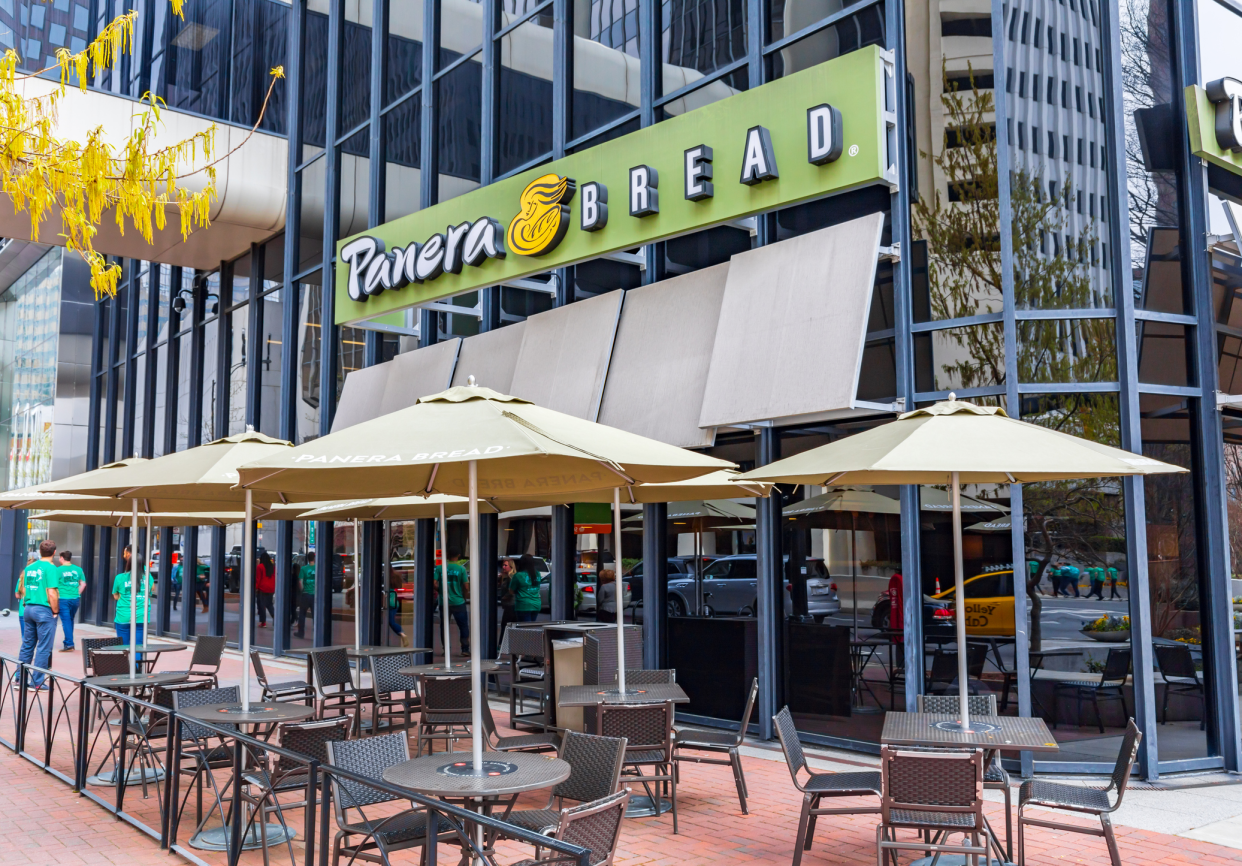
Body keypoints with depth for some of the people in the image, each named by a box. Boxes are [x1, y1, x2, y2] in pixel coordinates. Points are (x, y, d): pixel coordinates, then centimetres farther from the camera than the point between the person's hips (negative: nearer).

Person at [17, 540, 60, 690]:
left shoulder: (29, 568, 9)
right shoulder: (51, 568, -14)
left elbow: (24, 590, 14)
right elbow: (52, 593, -19)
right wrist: (55, 611, -10)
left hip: (28, 609, 7)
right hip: (44, 610, -7)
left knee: (27, 646, 16)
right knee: (43, 648, 0)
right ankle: (37, 682, 2)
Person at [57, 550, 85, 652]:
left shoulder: (59, 570, -8)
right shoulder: (78, 569, 5)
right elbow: (83, 584, 8)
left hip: (63, 599, -4)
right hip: (75, 599, 4)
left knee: (66, 621, -2)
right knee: (70, 620, 17)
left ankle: (69, 644, -6)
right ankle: (68, 641, 23)